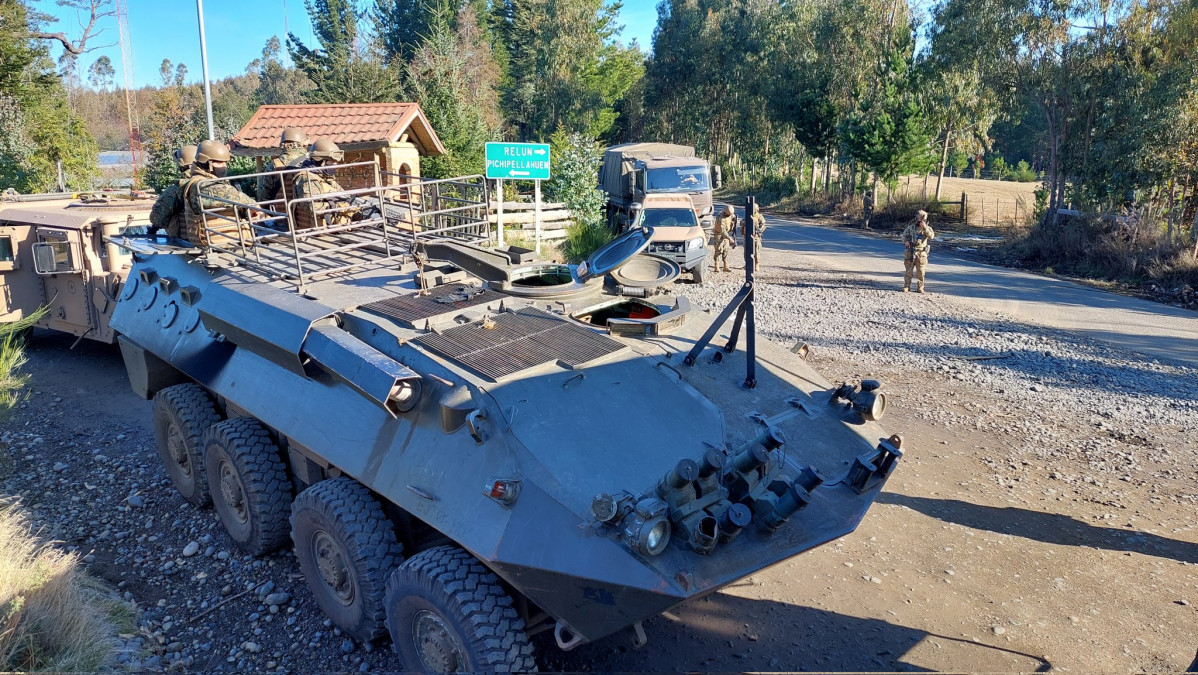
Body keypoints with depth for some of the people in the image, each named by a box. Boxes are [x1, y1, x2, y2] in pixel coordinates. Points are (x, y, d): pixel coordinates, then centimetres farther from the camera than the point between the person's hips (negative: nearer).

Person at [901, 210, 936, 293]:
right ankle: (906, 286, 9)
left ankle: (920, 287, 9)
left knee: (920, 271, 1)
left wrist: (925, 228, -22)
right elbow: (904, 234, 18)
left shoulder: (928, 228, 1)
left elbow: (931, 236, -17)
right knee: (909, 270, 3)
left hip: (921, 253, -1)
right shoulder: (911, 228, 5)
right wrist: (905, 241, -2)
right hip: (910, 252, 1)